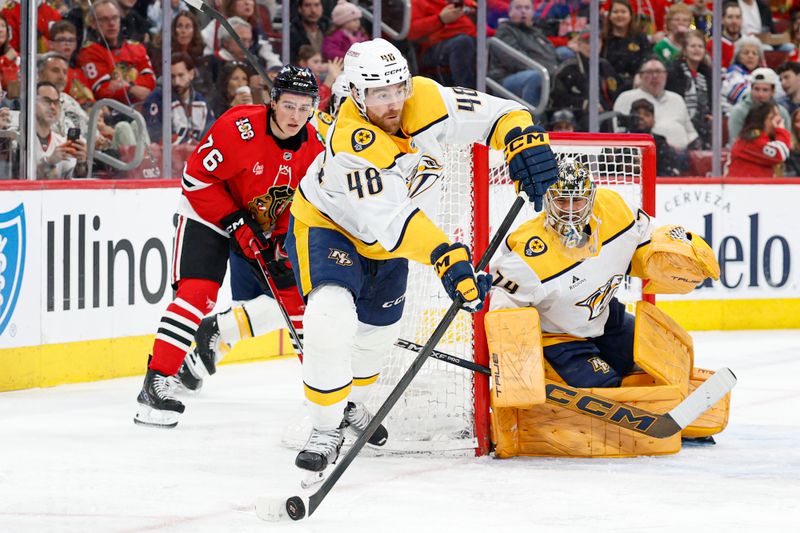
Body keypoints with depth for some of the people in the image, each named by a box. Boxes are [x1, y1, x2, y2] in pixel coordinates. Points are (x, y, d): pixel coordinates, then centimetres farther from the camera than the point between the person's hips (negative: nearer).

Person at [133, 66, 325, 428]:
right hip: (208, 217, -6)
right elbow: (197, 177, -22)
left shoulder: (316, 145, -10)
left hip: (268, 224, 6)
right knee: (197, 292, -22)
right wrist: (235, 224, -23)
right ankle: (156, 382, -24)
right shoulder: (240, 127, -28)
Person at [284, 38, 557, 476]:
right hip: (327, 223, -7)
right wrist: (444, 257, -55)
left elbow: (496, 113, -16)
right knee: (331, 316, -28)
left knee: (378, 325, 21)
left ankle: (350, 405, 50)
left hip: (387, 240, 7)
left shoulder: (425, 100, -23)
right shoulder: (351, 145, -39)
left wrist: (526, 144, -36)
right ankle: (326, 431, -15)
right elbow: (389, 221, -45)